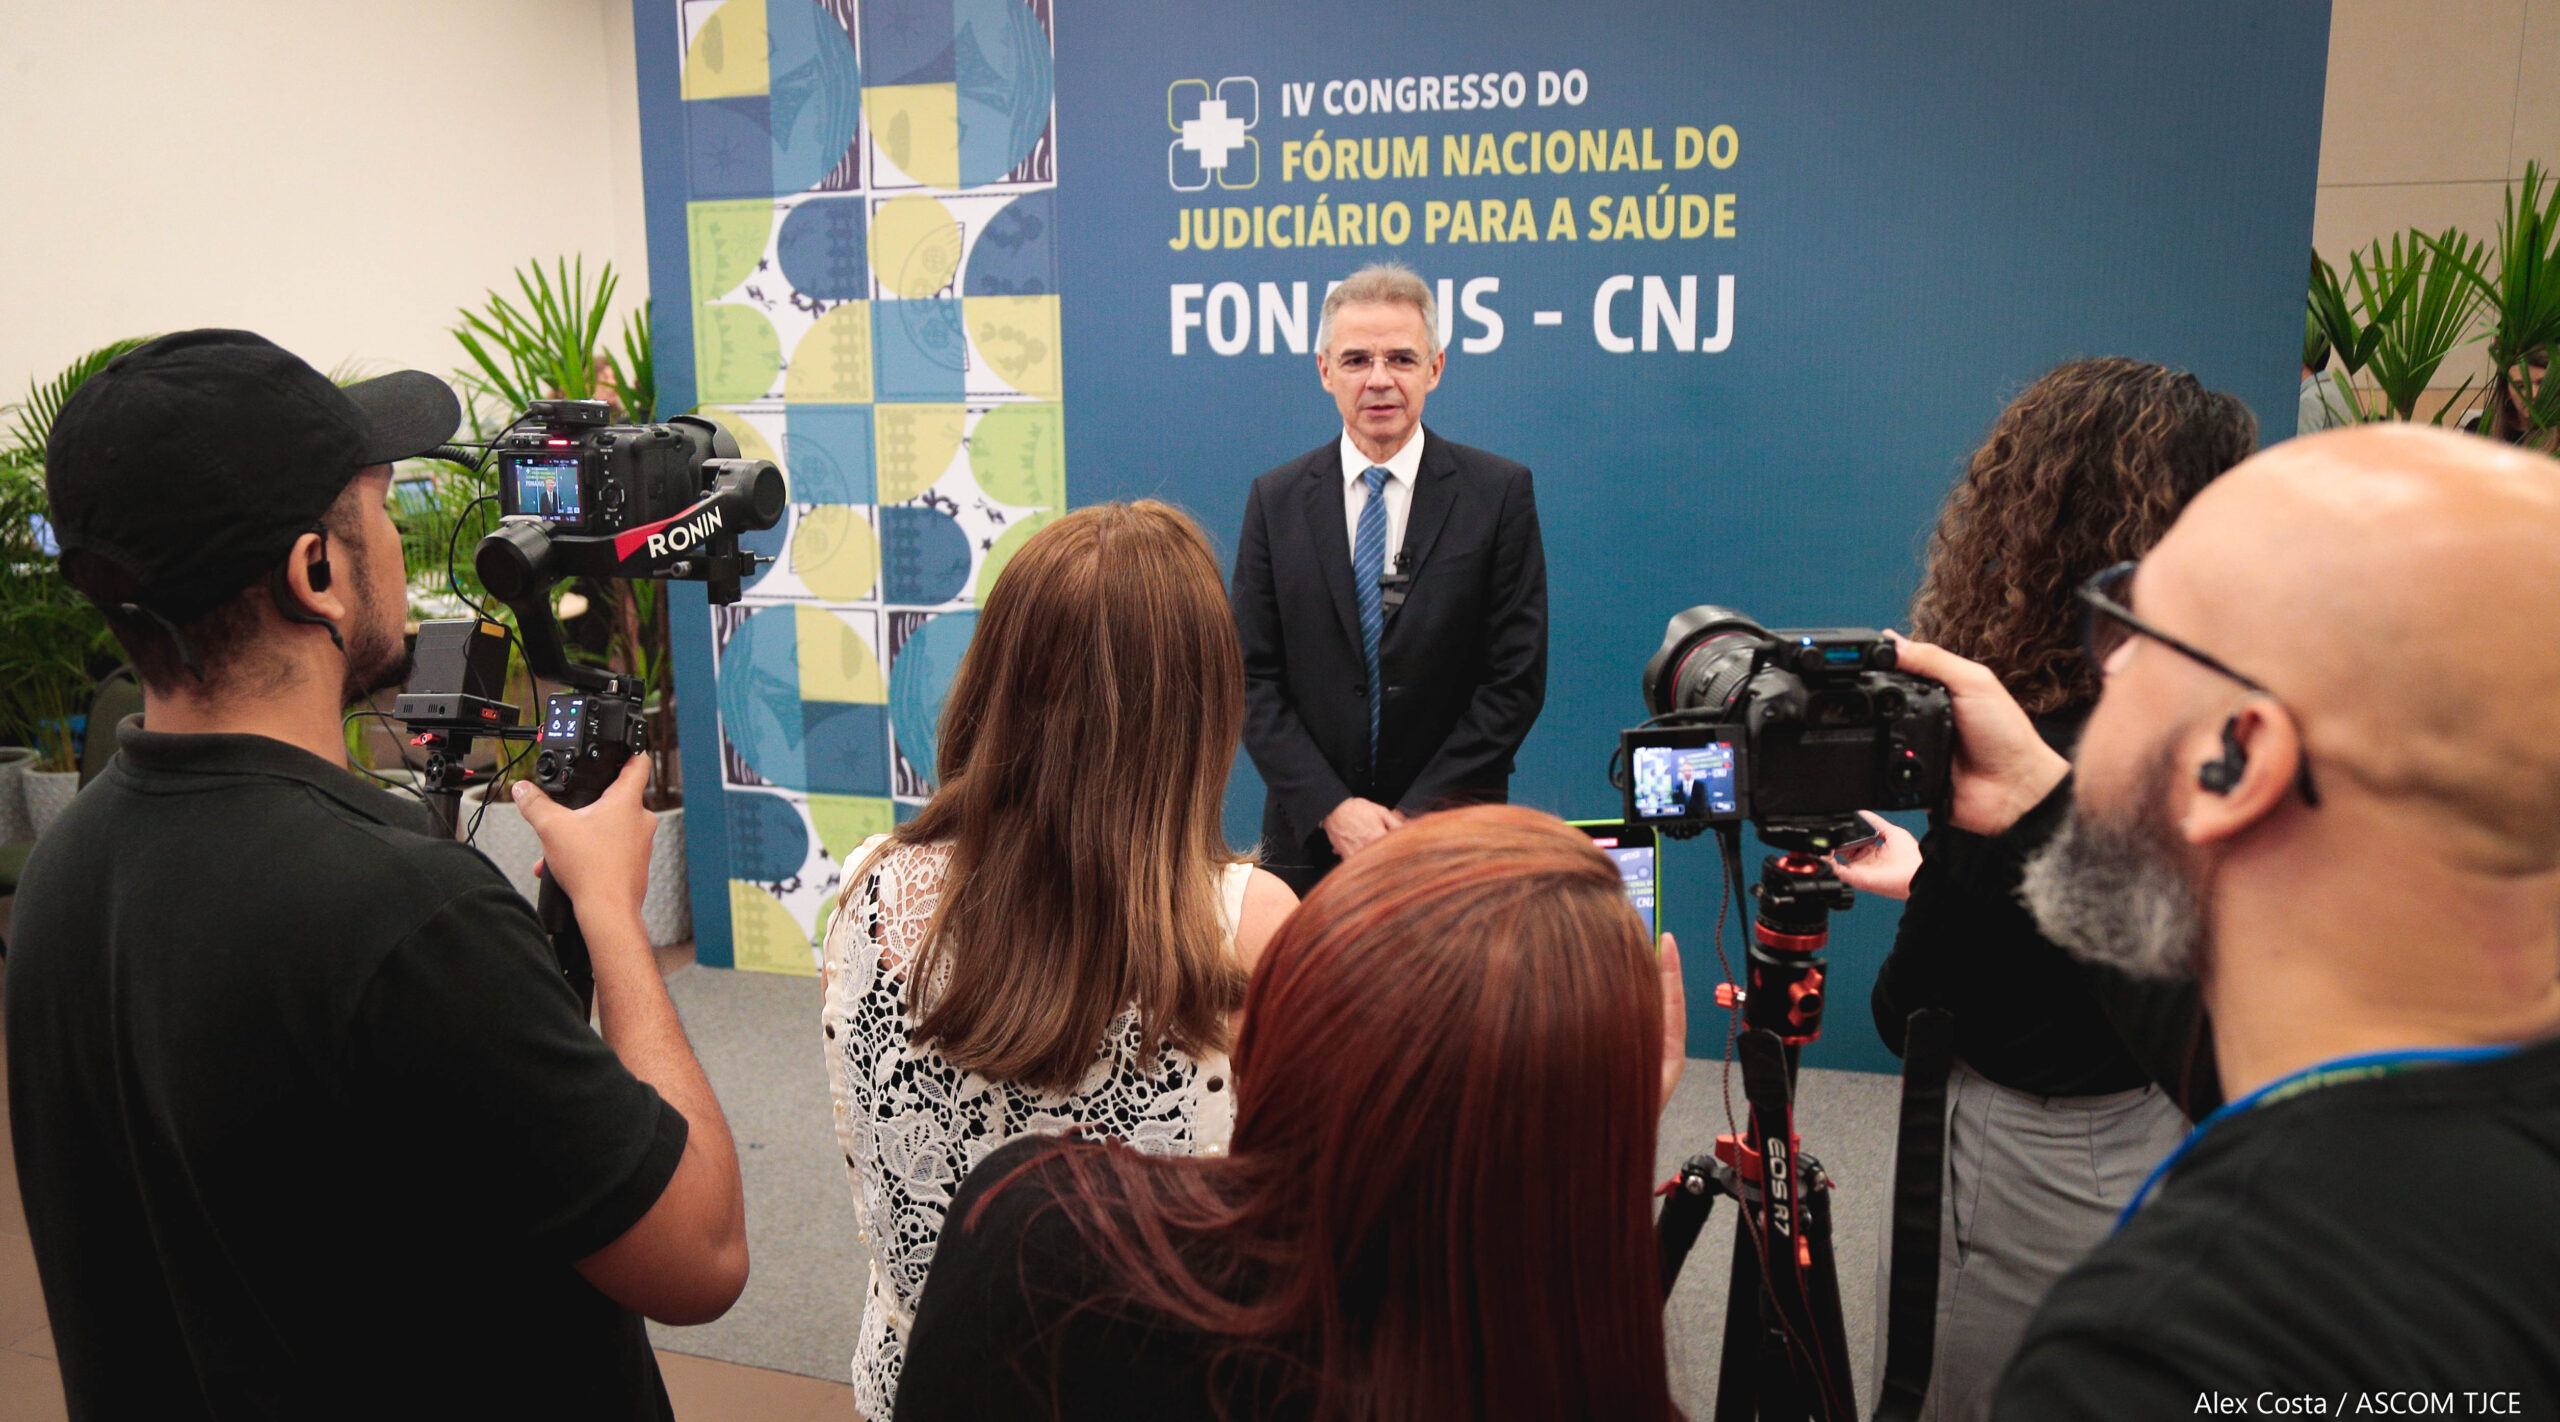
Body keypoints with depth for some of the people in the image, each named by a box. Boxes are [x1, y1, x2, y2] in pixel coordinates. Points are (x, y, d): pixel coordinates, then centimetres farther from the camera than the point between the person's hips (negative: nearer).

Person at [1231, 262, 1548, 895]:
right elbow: (1253, 678, 1)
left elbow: (1517, 677, -5)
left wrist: (1417, 814, -11)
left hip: (1453, 838, -1)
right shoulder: (1275, 500, 4)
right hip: (1309, 837, 1)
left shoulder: (1499, 492, -2)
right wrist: (1331, 807, -11)